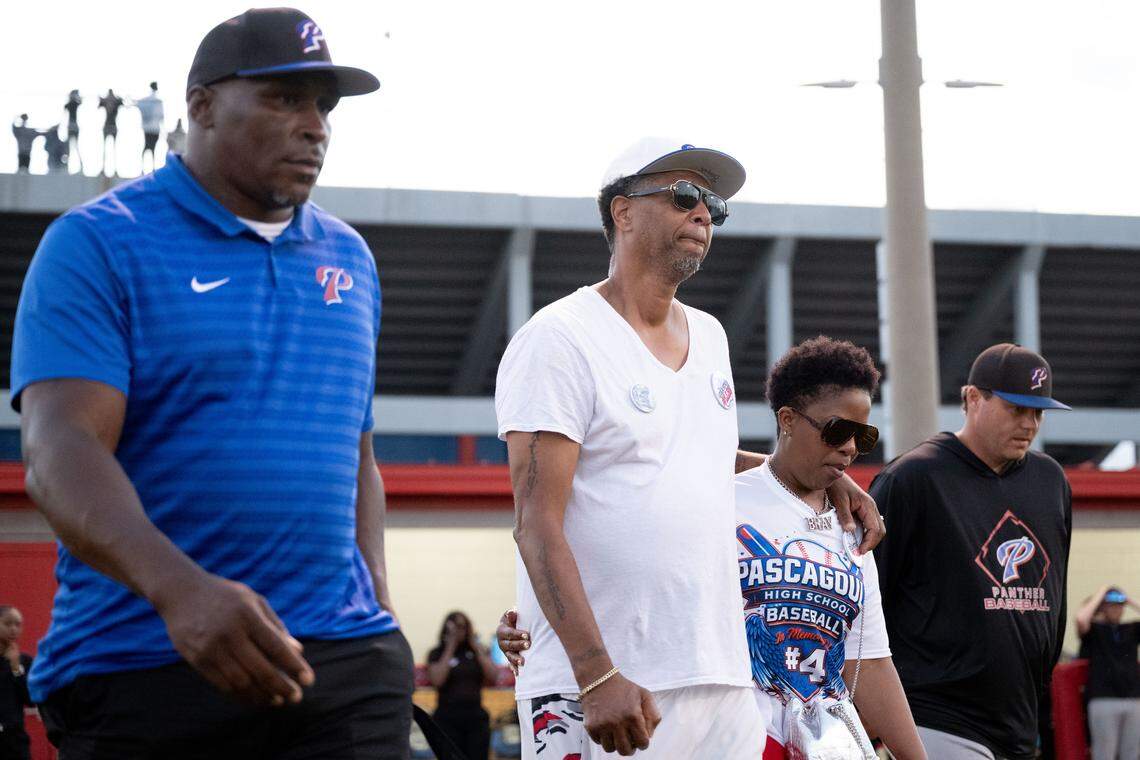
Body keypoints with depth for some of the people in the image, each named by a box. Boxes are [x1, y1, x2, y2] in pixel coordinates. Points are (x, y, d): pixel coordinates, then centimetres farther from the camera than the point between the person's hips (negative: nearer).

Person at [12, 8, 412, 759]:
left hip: (347, 667, 4)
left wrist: (380, 612, 13)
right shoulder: (98, 246, -3)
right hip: (139, 669, -4)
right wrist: (181, 590, -32)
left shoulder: (350, 259, 15)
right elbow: (60, 450, -16)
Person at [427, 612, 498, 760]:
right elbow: (437, 680, -13)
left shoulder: (479, 651, 11)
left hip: (476, 716, 2)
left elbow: (493, 677, -2)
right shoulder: (437, 654, 4)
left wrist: (476, 646, -3)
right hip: (448, 718, -2)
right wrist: (450, 648, -8)